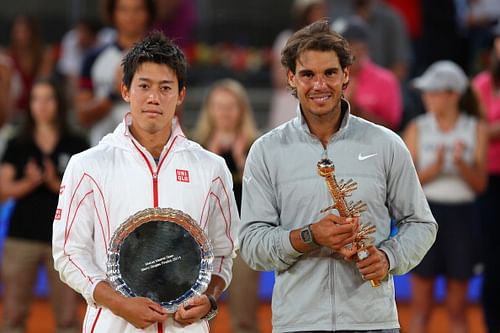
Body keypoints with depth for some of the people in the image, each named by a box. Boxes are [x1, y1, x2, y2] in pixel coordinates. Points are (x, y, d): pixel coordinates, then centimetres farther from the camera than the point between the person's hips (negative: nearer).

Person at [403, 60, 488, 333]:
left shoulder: (476, 130, 1)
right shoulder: (417, 129, 1)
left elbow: (480, 184, -2)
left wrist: (462, 164, -20)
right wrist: (434, 169, -20)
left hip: (461, 216, 0)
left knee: (457, 306, 6)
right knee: (421, 305, 2)